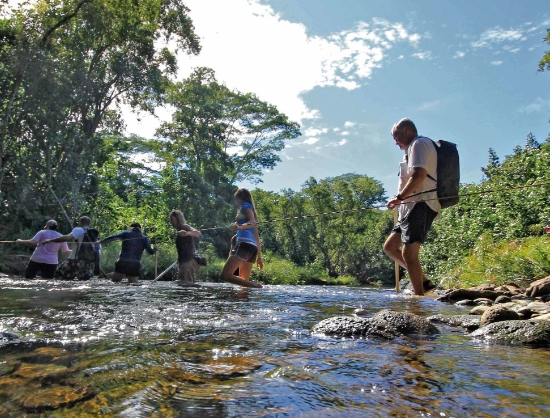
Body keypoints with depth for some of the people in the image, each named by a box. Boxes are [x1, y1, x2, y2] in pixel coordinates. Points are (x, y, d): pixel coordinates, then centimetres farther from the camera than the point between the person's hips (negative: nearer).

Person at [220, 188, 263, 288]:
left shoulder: (245, 206, 6)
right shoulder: (249, 208, 30)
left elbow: (253, 223, -15)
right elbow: (256, 236, 27)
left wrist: (239, 227, -34)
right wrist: (259, 257, 28)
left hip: (244, 244, -9)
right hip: (252, 247, 9)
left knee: (225, 275, -18)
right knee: (244, 281, 8)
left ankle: (256, 286, -26)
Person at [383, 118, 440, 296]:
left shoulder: (419, 143, -3)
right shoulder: (414, 148, 27)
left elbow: (419, 175, -19)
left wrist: (400, 197, -15)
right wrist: (401, 200, 16)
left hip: (421, 205, -11)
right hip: (413, 208, 11)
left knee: (408, 253, -15)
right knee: (389, 247, 11)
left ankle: (419, 296, -12)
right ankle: (423, 281, 13)